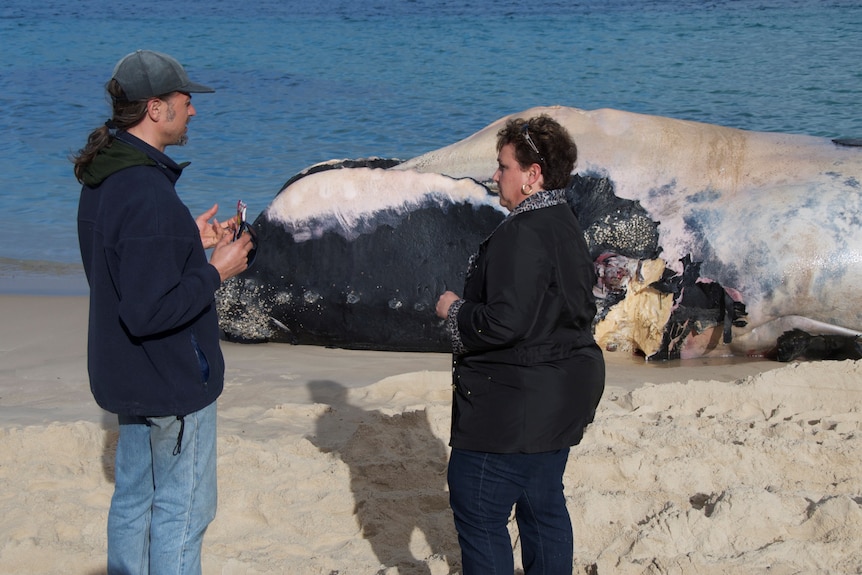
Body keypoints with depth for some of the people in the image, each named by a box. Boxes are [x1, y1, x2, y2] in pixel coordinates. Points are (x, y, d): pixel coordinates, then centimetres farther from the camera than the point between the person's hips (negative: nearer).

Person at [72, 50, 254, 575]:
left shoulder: (102, 179, 4)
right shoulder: (148, 193, -28)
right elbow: (149, 312, -30)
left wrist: (189, 241, 10)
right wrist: (216, 272, -19)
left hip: (129, 375, 10)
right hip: (172, 381, -10)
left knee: (134, 497, 20)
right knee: (183, 511, 3)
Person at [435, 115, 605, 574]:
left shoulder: (522, 234, -21)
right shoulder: (566, 227, 11)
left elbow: (504, 323, -27)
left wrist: (454, 310, -9)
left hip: (512, 406, -10)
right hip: (561, 396, 10)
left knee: (478, 516, -2)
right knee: (543, 509, 17)